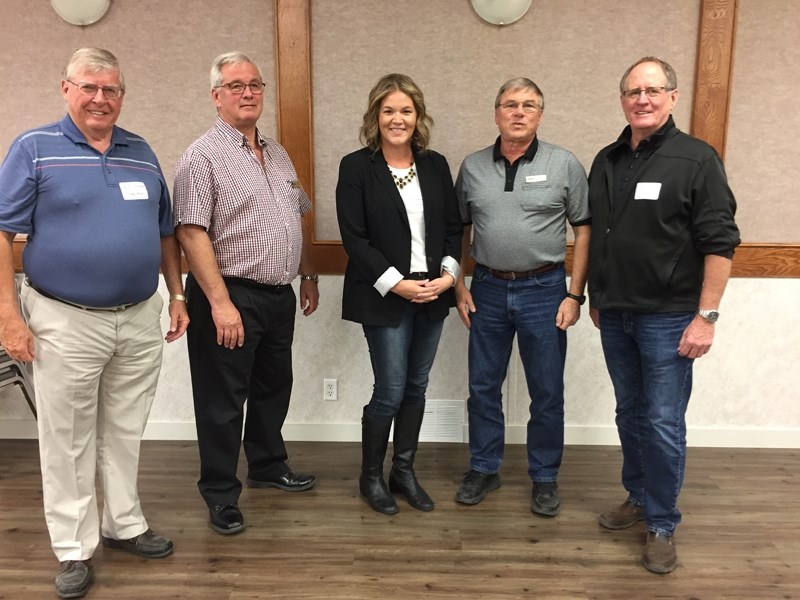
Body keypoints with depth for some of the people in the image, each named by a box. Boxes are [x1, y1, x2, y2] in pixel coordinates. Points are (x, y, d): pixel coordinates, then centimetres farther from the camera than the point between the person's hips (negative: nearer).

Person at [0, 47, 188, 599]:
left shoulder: (141, 152, 9)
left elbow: (165, 231, 14)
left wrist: (178, 295, 9)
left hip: (142, 320, 4)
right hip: (67, 324, -4)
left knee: (126, 433, 16)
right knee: (68, 441, 8)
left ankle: (124, 524, 34)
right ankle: (74, 549, 24)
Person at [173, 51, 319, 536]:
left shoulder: (278, 154, 13)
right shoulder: (203, 156, -10)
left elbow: (297, 220, 20)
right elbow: (191, 232, -18)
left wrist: (309, 276, 17)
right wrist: (220, 301, -22)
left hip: (279, 296, 8)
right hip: (231, 297, -7)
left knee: (273, 388, 20)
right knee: (224, 400, 4)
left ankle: (268, 466, 39)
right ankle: (221, 495, 19)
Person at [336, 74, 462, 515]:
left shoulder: (436, 165, 7)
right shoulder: (356, 167, -5)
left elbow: (453, 226, 10)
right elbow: (353, 237, -10)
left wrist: (448, 274, -5)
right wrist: (396, 284, -15)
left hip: (432, 294, 5)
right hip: (385, 297, -4)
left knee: (416, 388, 12)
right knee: (390, 392, -1)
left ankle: (404, 471, 29)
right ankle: (371, 476, 22)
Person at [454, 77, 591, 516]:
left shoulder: (565, 165, -4)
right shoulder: (472, 166, 4)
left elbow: (583, 230, -2)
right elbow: (459, 230, 10)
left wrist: (575, 294, -7)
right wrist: (459, 287, 4)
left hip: (544, 290, -2)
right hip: (488, 290, 2)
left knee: (547, 392, 8)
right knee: (483, 386, 12)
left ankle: (545, 477, 26)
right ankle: (484, 468, 30)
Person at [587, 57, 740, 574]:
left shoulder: (696, 159, -8)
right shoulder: (607, 161, 9)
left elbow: (719, 242, -12)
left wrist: (707, 316, -16)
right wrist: (596, 297, 14)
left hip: (668, 317, -5)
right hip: (615, 315, 5)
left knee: (663, 423, -1)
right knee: (630, 414, 16)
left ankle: (662, 525, 17)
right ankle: (639, 497, 34)